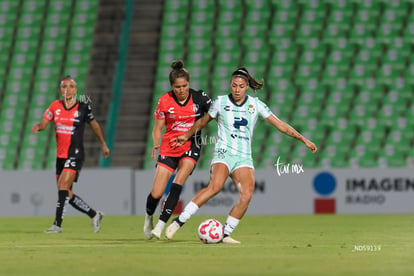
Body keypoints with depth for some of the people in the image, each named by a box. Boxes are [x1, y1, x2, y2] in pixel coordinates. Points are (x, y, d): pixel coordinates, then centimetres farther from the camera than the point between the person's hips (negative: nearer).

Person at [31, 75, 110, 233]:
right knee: (67, 194, 8)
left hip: (75, 154, -5)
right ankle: (94, 215, 25)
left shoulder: (83, 108, -4)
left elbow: (94, 125, 11)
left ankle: (57, 224, -18)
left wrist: (103, 145, 20)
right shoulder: (55, 106, 4)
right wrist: (37, 127, -18)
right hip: (60, 155, 5)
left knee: (63, 186, -19)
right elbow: (43, 124, 6)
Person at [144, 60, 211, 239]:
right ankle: (149, 217, 30)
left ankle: (160, 225, -24)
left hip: (190, 146, -1)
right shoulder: (165, 101, -5)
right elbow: (157, 128, 1)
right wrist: (156, 144, -17)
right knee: (156, 194, -5)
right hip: (169, 148, 1)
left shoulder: (199, 98, -6)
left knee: (178, 182, -27)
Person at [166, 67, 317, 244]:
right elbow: (203, 121, 21)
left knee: (247, 195, -20)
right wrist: (186, 136, 30)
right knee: (215, 186, -30)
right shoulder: (221, 102, 3)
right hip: (223, 154, -3)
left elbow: (279, 124, 9)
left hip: (244, 158, 3)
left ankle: (225, 234, -11)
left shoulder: (255, 104, 6)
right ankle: (179, 221, -30)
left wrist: (303, 139, 5)